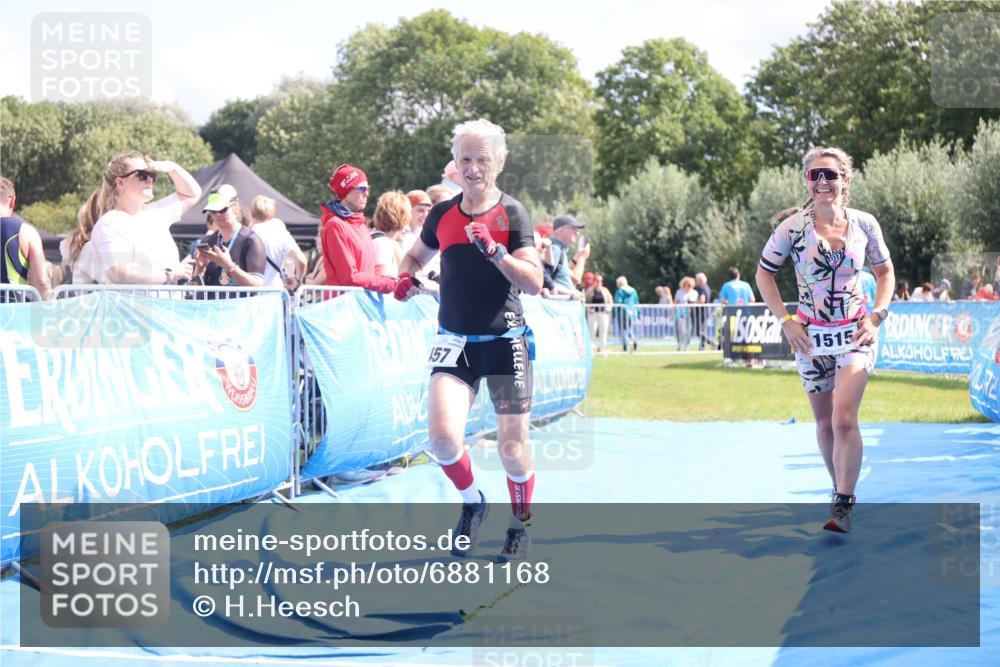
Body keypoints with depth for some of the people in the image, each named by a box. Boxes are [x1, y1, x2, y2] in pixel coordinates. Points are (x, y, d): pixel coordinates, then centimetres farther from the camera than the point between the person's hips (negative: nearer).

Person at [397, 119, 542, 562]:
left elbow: (534, 283, -14)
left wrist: (493, 250, -27)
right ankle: (472, 504, 13)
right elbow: (416, 255, 25)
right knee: (444, 436, -16)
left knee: (512, 446, 1)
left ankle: (520, 527, 24)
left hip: (505, 342, -2)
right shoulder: (442, 214, 6)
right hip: (455, 341, 2)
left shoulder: (512, 213, -5)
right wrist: (406, 278, 3)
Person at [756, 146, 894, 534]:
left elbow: (885, 272, 11)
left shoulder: (864, 224, -3)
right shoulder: (794, 226, -7)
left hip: (856, 333, -1)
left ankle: (843, 504, -13)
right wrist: (785, 320, -5)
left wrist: (877, 315, -2)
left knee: (844, 418, -16)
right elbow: (764, 273, 3)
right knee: (824, 422, 10)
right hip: (811, 336, 1)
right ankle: (841, 488, 29)